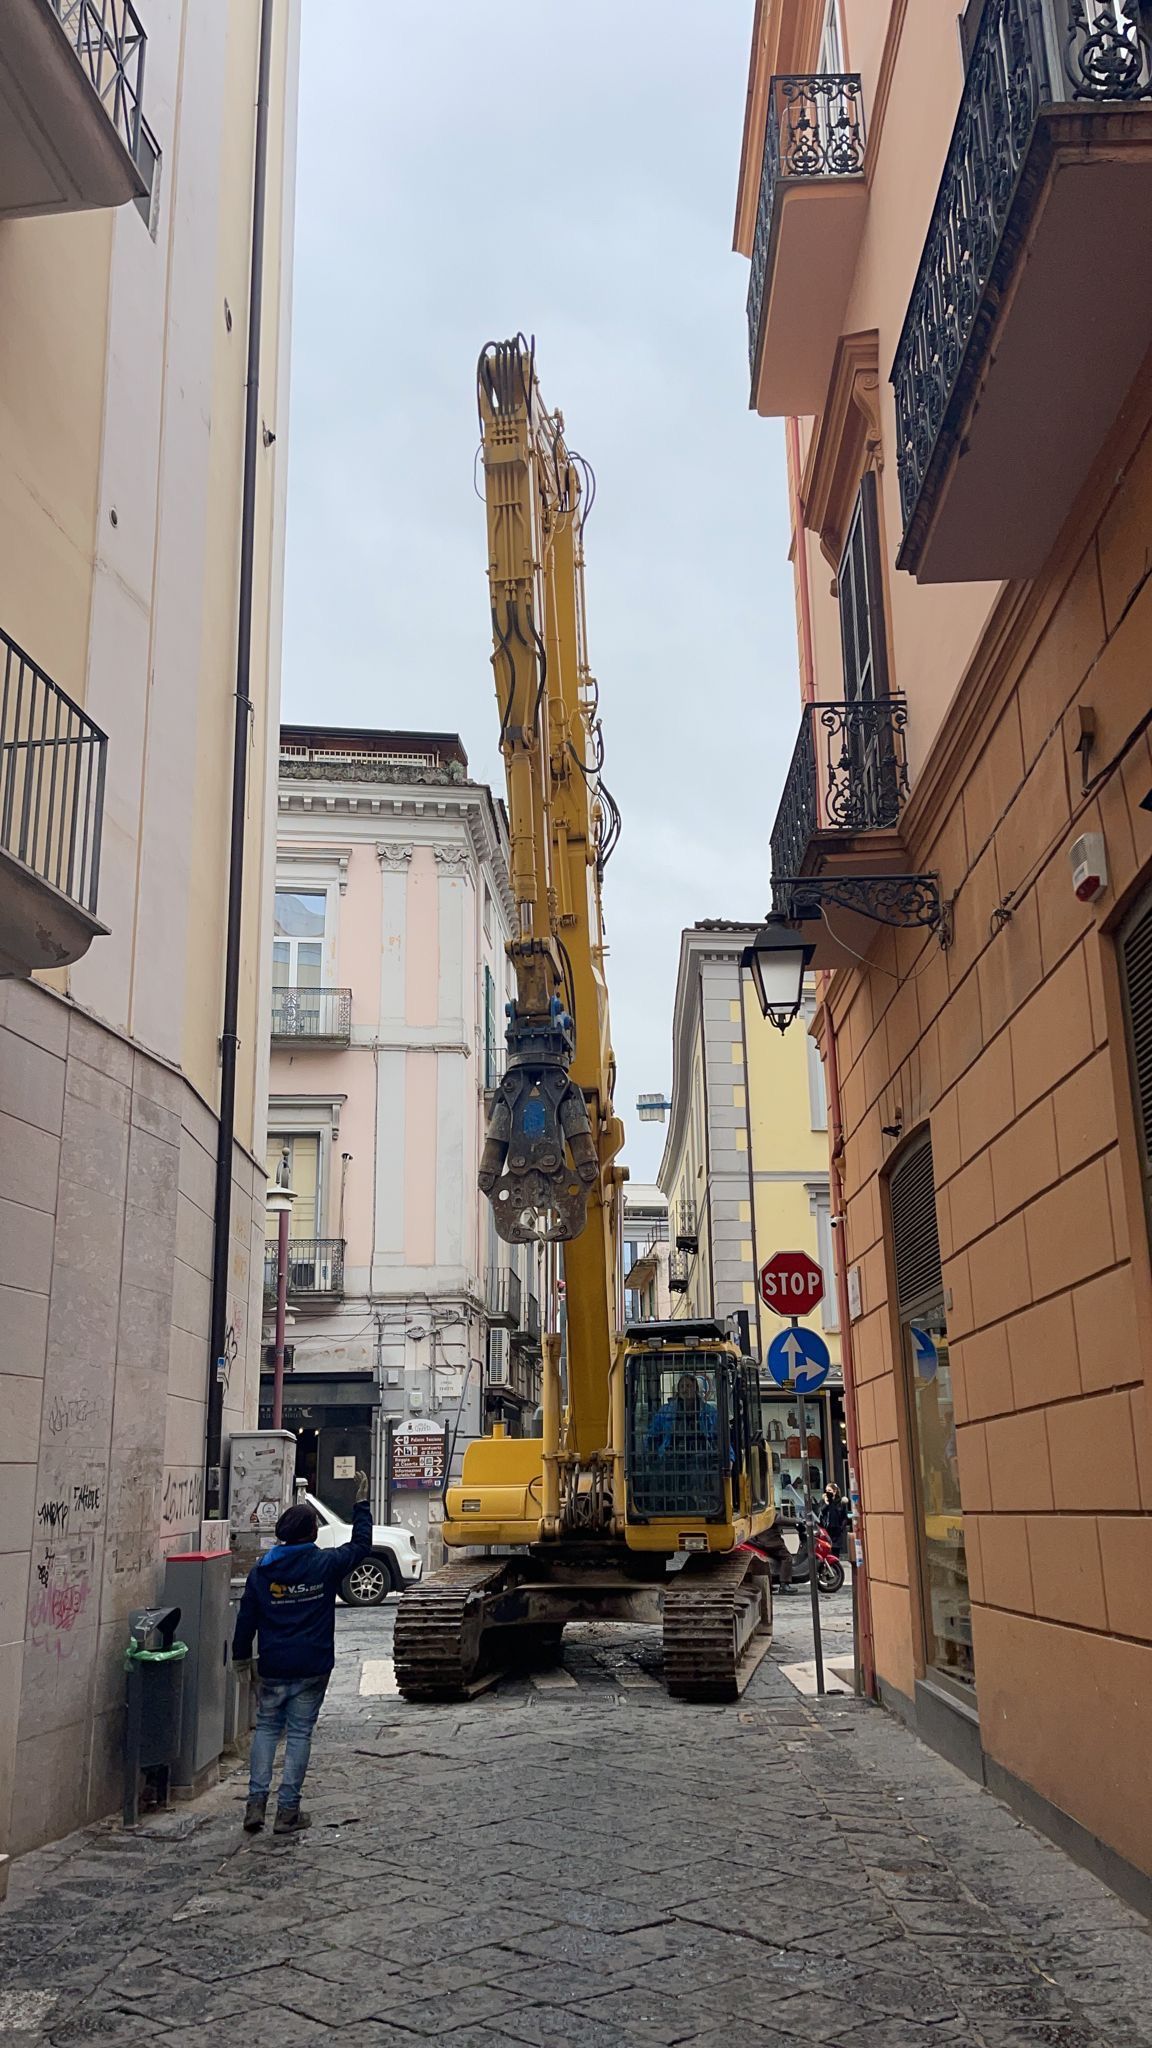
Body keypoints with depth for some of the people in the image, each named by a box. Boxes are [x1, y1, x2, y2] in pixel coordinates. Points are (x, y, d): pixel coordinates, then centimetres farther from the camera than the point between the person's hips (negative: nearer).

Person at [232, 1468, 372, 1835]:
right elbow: (361, 1545, 6)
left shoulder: (262, 1570, -2)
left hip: (273, 1667, 2)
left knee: (266, 1729, 15)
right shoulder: (327, 1565, -8)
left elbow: (246, 1617, 4)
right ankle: (288, 1811, 7)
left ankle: (256, 1802, 7)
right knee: (299, 1733, 5)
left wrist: (242, 1656, 16)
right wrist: (362, 1504, 14)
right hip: (313, 1667, -2)